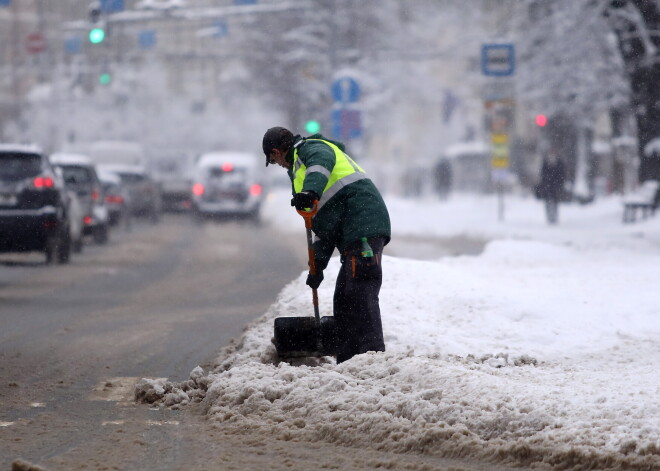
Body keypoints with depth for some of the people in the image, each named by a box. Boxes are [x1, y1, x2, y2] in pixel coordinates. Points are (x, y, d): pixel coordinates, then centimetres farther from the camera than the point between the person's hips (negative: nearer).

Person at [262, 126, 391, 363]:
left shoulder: (308, 148, 5)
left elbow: (322, 160, -23)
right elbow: (326, 221, 34)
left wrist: (309, 190, -41)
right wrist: (318, 264, 28)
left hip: (363, 226, -10)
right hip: (354, 237, 10)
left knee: (361, 296, -18)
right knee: (343, 299, 11)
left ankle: (373, 355, -25)